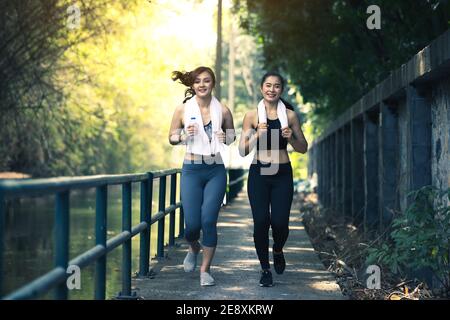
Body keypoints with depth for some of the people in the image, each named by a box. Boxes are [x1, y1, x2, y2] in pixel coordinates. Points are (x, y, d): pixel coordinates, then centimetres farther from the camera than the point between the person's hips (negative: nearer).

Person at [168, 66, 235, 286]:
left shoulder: (222, 110, 0)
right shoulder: (183, 109, -1)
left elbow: (232, 136, 14)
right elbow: (172, 138, 8)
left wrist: (225, 138, -9)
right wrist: (184, 136, -13)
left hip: (216, 171, 0)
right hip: (192, 171, 0)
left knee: (209, 220, -9)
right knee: (192, 223, -3)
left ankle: (205, 270, 6)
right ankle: (194, 248, 35)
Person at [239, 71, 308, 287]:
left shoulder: (289, 115, 6)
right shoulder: (252, 115, 2)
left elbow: (303, 148, 12)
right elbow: (243, 151, 1)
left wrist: (291, 138, -8)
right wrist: (257, 135, -15)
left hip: (282, 174, 1)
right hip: (259, 173, 0)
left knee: (280, 222, -9)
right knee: (261, 222, -6)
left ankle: (278, 252, 26)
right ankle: (265, 269, 12)